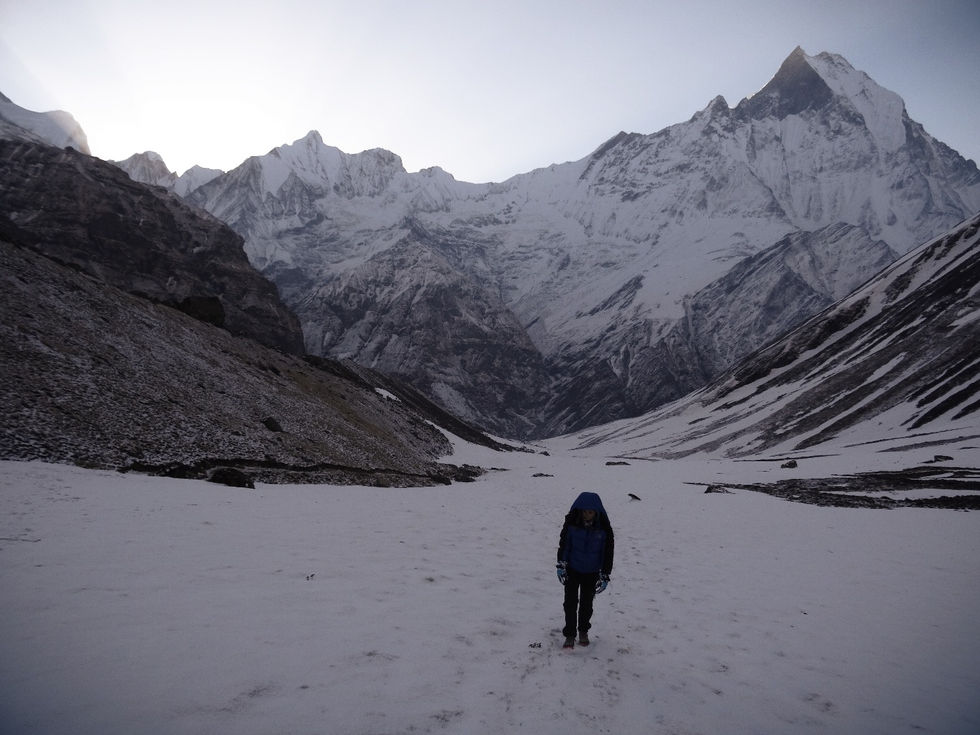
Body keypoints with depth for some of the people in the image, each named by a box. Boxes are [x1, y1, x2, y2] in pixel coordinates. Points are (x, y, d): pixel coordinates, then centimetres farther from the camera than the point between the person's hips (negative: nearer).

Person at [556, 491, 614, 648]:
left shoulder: (603, 528, -13)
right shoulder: (571, 524, -14)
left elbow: (608, 552, -4)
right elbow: (563, 544, -3)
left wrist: (605, 575, -4)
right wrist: (561, 565, -5)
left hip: (592, 572, 1)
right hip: (572, 570, 0)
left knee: (586, 603, 13)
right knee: (570, 602, -1)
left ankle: (583, 631, 34)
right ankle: (569, 634, 12)